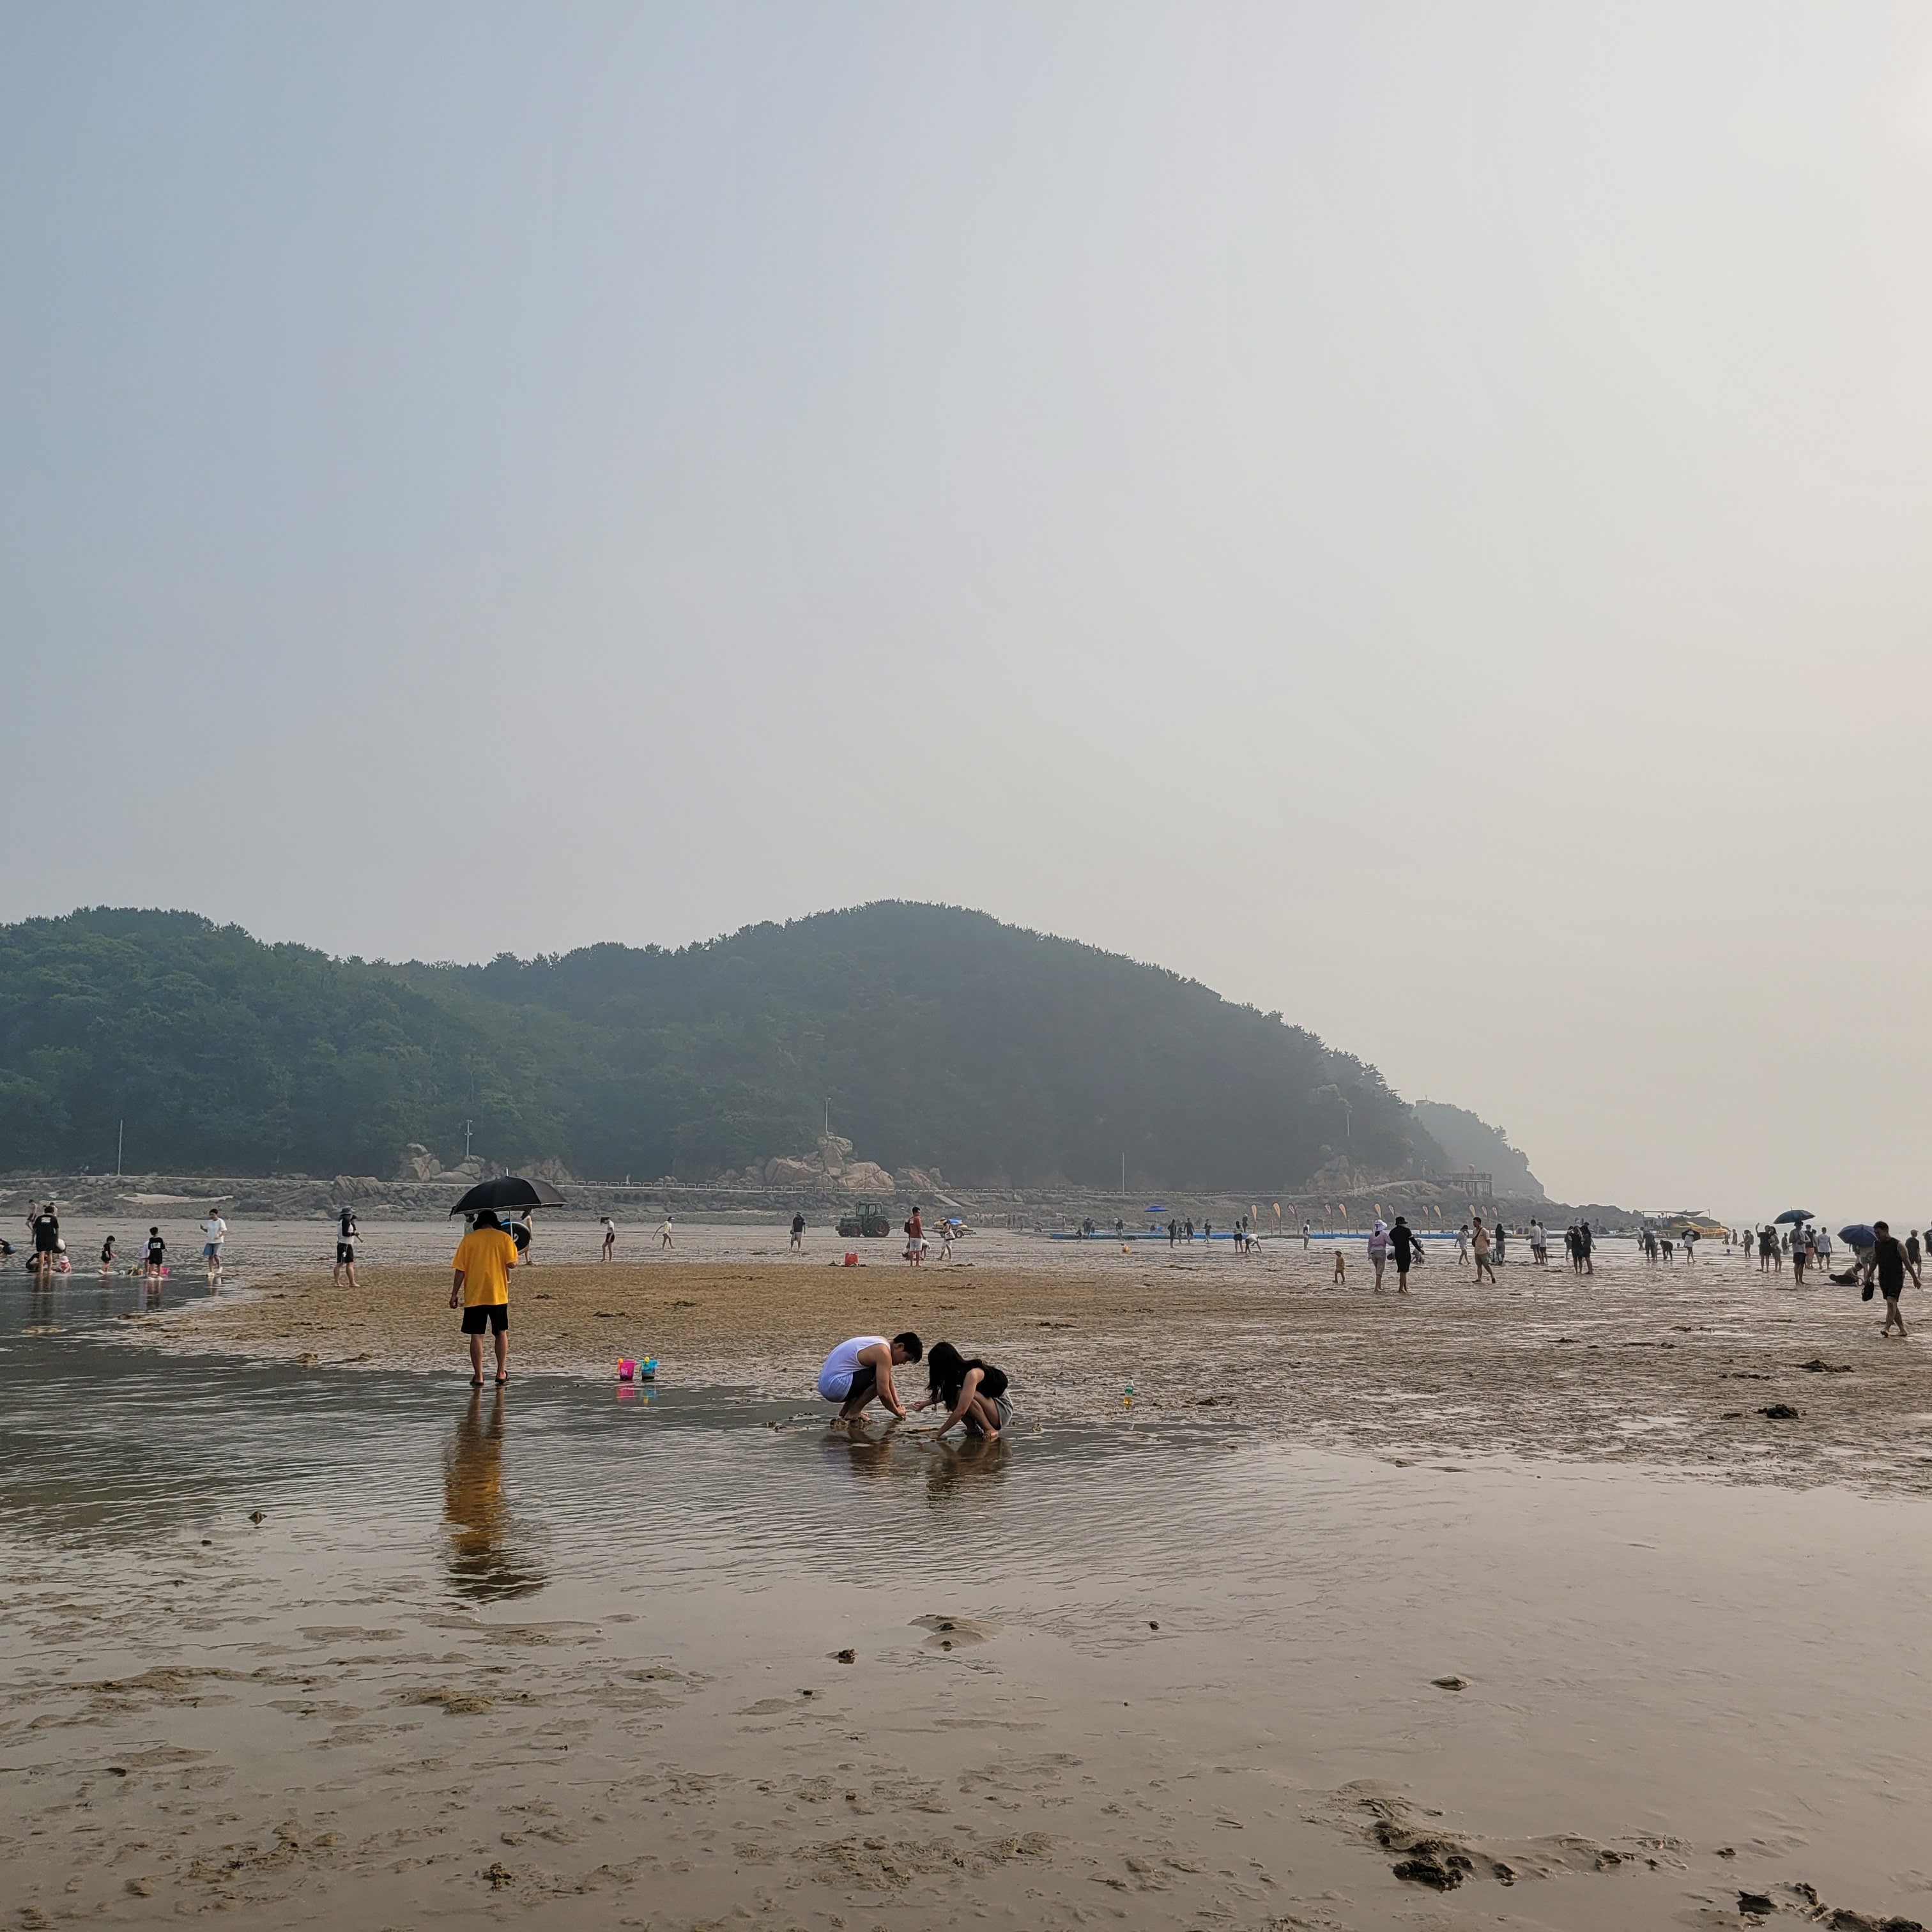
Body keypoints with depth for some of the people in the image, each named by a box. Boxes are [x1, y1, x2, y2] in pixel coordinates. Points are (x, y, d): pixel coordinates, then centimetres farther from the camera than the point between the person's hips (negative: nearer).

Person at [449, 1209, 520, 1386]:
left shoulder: (468, 1239, 2)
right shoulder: (504, 1238, 0)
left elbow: (460, 1270, -1)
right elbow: (512, 1263, -9)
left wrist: (454, 1294, 4)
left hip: (474, 1296, 0)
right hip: (498, 1294, 0)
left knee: (476, 1335, 4)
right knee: (501, 1333, 14)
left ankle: (478, 1376, 2)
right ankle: (501, 1373, 14)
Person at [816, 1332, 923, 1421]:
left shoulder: (881, 1342, 12)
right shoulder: (883, 1353, -17)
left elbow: (888, 1380, 23)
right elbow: (883, 1393, -21)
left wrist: (897, 1403, 13)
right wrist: (897, 1412, -5)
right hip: (835, 1387, -10)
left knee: (882, 1378, 20)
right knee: (880, 1378, -18)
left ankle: (845, 1411, 15)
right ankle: (853, 1413, -8)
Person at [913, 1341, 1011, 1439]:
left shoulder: (972, 1374, -27)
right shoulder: (959, 1372, 0)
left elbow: (960, 1411, -30)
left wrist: (938, 1433, -24)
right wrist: (925, 1404, 15)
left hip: (1004, 1410, -8)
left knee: (961, 1395, -29)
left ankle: (990, 1430, -17)